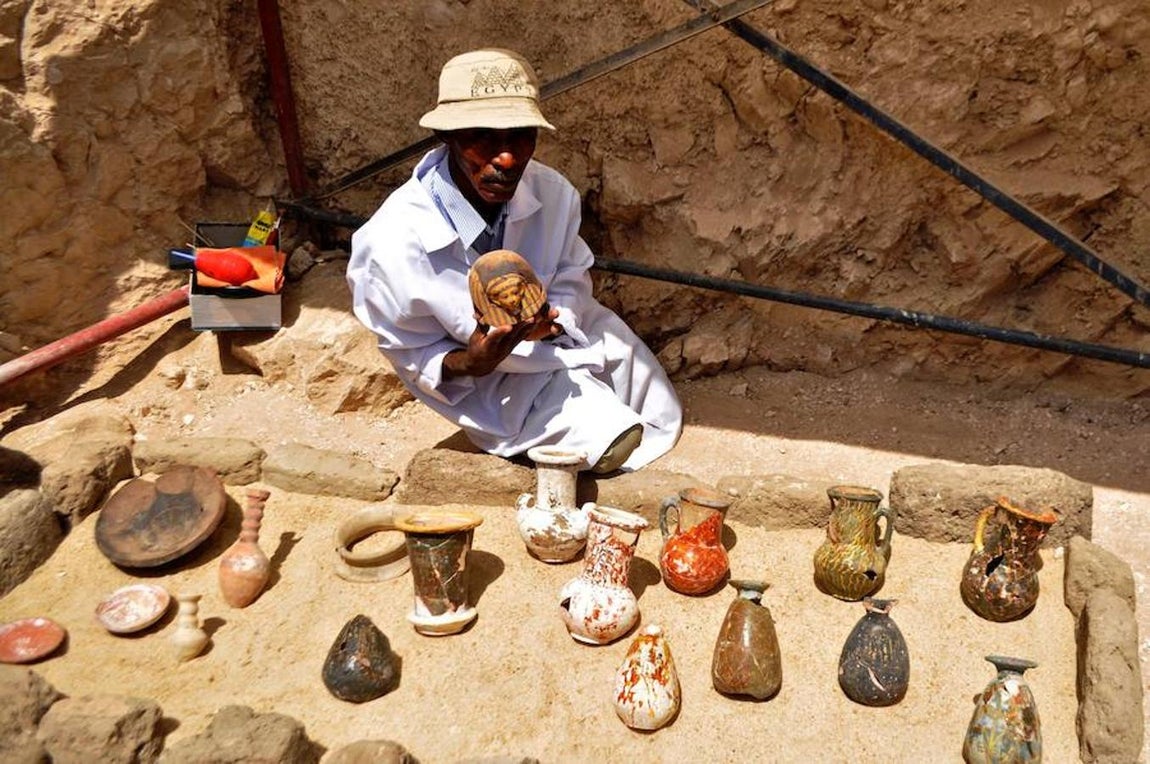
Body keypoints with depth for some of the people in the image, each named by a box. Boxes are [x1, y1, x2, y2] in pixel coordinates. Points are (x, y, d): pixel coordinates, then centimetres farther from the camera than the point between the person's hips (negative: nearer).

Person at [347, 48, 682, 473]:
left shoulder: (552, 193, -23)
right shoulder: (393, 244, -31)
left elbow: (573, 278, -3)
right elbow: (414, 358, -14)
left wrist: (551, 320, -25)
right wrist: (469, 362, -35)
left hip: (562, 333, 4)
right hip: (496, 379, -4)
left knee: (661, 421, 13)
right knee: (615, 441, -19)